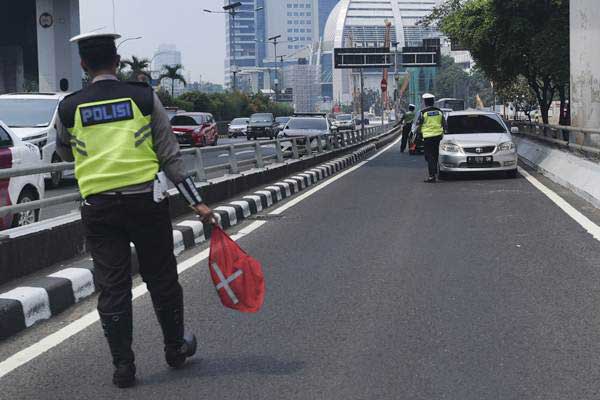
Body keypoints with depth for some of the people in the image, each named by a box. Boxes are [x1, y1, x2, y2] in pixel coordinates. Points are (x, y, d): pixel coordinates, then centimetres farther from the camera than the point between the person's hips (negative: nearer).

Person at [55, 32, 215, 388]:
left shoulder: (69, 107, 2)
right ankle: (176, 347, 30)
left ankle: (123, 365, 11)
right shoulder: (144, 97, -2)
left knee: (112, 287, 7)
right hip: (145, 200, 0)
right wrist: (196, 201, 0)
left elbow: (65, 153, 20)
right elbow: (170, 155, -3)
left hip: (98, 207, 1)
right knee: (161, 278, 15)